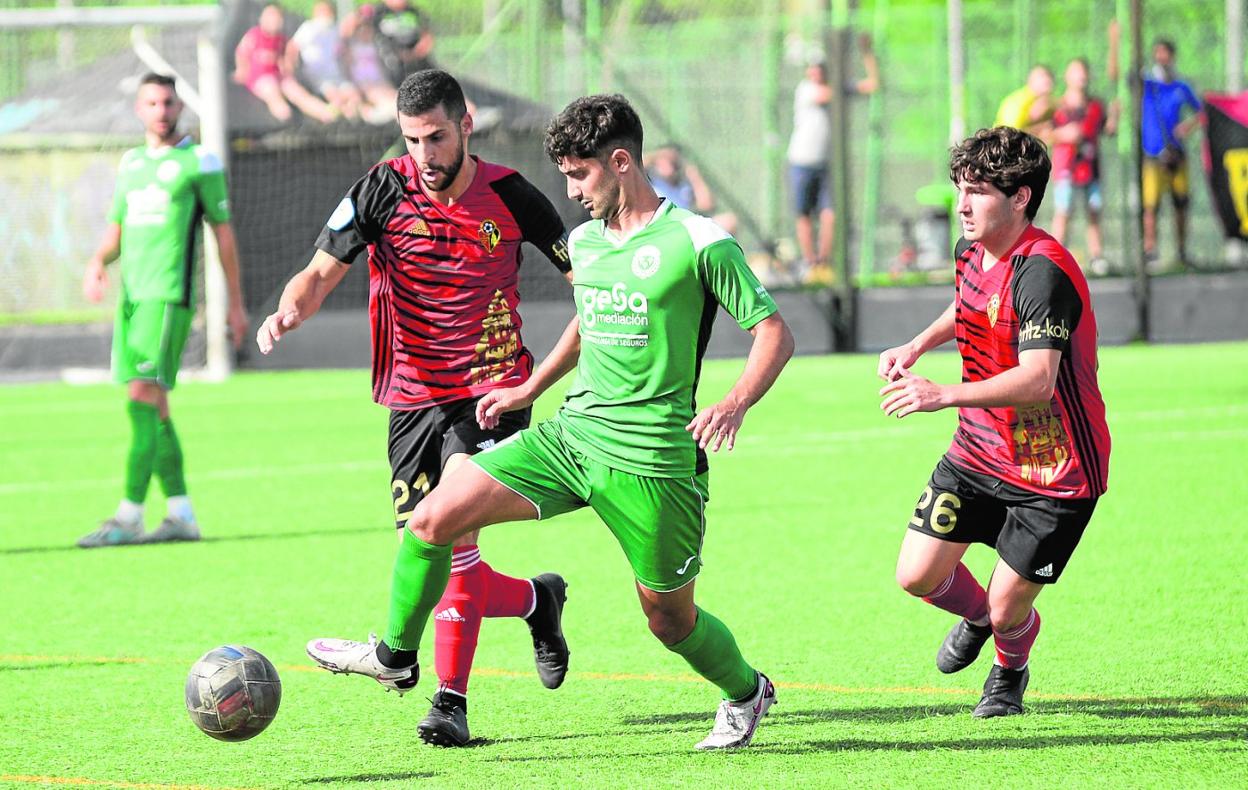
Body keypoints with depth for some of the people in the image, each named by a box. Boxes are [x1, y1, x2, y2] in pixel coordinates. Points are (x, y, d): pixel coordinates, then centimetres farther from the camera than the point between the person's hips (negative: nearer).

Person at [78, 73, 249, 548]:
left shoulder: (199, 161, -1)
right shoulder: (131, 163, 17)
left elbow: (223, 231, 3)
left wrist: (236, 303, 3)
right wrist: (97, 263, -2)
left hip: (169, 297, -7)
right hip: (131, 296, 7)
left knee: (142, 398, -15)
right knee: (154, 407, 6)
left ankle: (129, 517, -18)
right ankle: (181, 515, 11)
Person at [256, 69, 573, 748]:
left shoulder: (508, 195, -3)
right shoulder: (384, 190, -3)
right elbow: (324, 269, -8)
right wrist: (291, 308, -29)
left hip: (492, 392, -3)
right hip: (413, 399, 3)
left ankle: (450, 700, -18)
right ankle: (537, 599, 34)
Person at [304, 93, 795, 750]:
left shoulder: (697, 243, -11)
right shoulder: (583, 241, 11)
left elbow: (773, 332, -8)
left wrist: (735, 404, -24)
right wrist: (528, 390, 27)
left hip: (651, 460, -6)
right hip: (570, 433, 6)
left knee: (669, 617, 4)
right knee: (435, 516, -5)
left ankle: (745, 694, 34)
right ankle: (396, 656, 13)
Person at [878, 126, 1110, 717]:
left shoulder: (1043, 273, -28)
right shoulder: (972, 251, 0)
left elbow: (1037, 379, -40)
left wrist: (945, 395, -49)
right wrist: (917, 347, 12)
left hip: (1055, 474, -7)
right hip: (979, 451, 7)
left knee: (1007, 611, -1)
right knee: (918, 576, 0)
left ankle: (1011, 670, 36)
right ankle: (976, 613, 35)